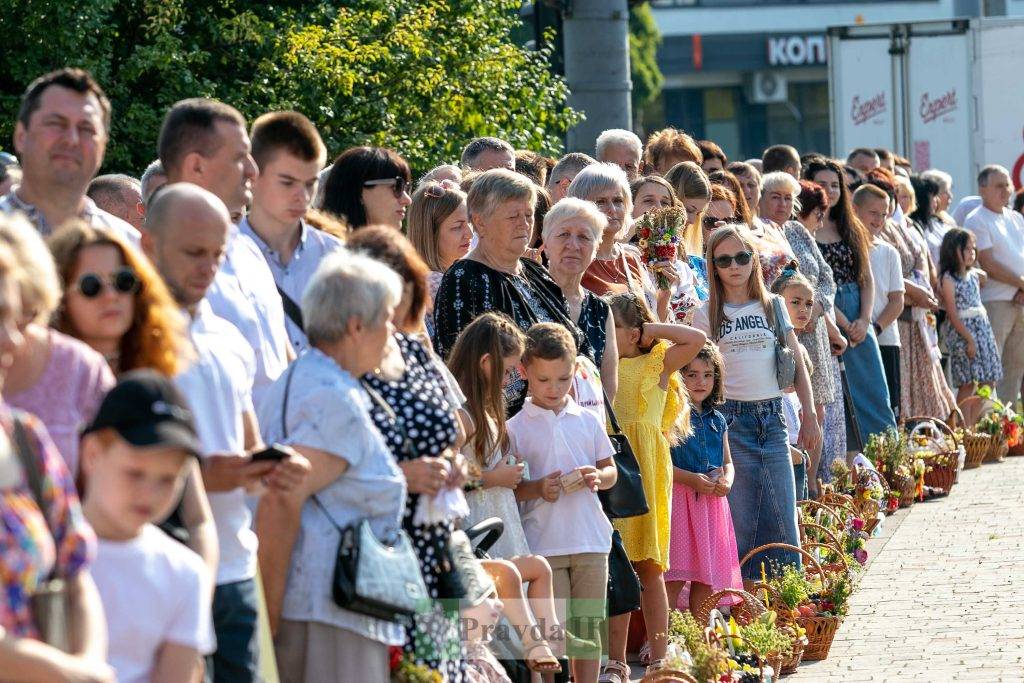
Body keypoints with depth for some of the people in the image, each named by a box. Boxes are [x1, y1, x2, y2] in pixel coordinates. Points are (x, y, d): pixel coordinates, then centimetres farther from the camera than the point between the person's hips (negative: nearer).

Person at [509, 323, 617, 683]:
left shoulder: (588, 421, 9)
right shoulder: (515, 428, -1)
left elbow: (611, 470, 15)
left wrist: (598, 477, -7)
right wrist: (537, 489, -18)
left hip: (590, 541, 3)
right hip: (542, 543, -3)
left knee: (588, 626, 6)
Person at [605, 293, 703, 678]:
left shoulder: (656, 363, 2)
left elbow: (696, 339, -10)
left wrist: (652, 329, -3)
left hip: (644, 467, -4)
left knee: (648, 567, -1)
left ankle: (658, 658, 4)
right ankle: (616, 660, 8)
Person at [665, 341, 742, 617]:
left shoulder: (717, 419, 16)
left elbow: (727, 462, 23)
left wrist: (726, 481, 0)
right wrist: (690, 478, -20)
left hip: (713, 502, 7)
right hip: (679, 500, -7)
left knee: (707, 578, 8)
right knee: (675, 579, -12)